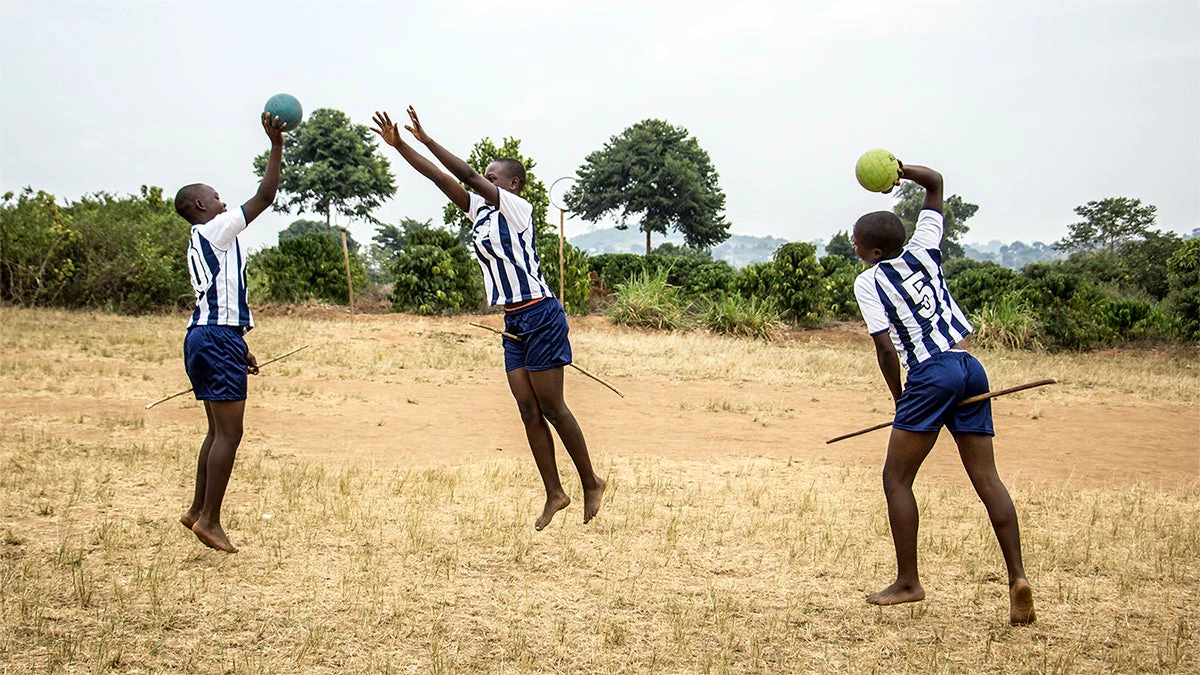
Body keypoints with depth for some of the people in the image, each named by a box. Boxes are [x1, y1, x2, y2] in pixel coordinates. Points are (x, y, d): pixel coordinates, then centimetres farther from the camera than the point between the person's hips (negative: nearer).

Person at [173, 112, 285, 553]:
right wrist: (276, 146, -9)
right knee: (229, 432, -8)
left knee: (219, 430, 15)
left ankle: (198, 511, 19)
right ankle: (209, 519, -6)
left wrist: (239, 350, 27)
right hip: (219, 339, -10)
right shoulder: (216, 230, -7)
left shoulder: (203, 242, 21)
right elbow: (264, 198, -11)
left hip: (205, 336, 10)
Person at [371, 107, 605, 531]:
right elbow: (441, 179, 10)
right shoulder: (480, 210, 12)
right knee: (529, 412, 5)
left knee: (551, 408, -4)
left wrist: (425, 139, -13)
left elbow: (467, 175, -17)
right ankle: (554, 494, 8)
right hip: (513, 324, 8)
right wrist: (398, 145, 5)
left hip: (539, 317, -8)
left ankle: (591, 484, 9)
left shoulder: (517, 209, -10)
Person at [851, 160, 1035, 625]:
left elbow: (886, 348, -6)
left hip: (931, 374, -6)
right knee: (986, 478, 3)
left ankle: (908, 582, 5)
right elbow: (935, 184, 30)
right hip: (971, 367, 6)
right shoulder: (923, 251, 16)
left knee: (896, 479, 5)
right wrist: (902, 171, 15)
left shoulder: (869, 281, 1)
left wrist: (899, 398, 5)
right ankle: (1017, 577, -8)